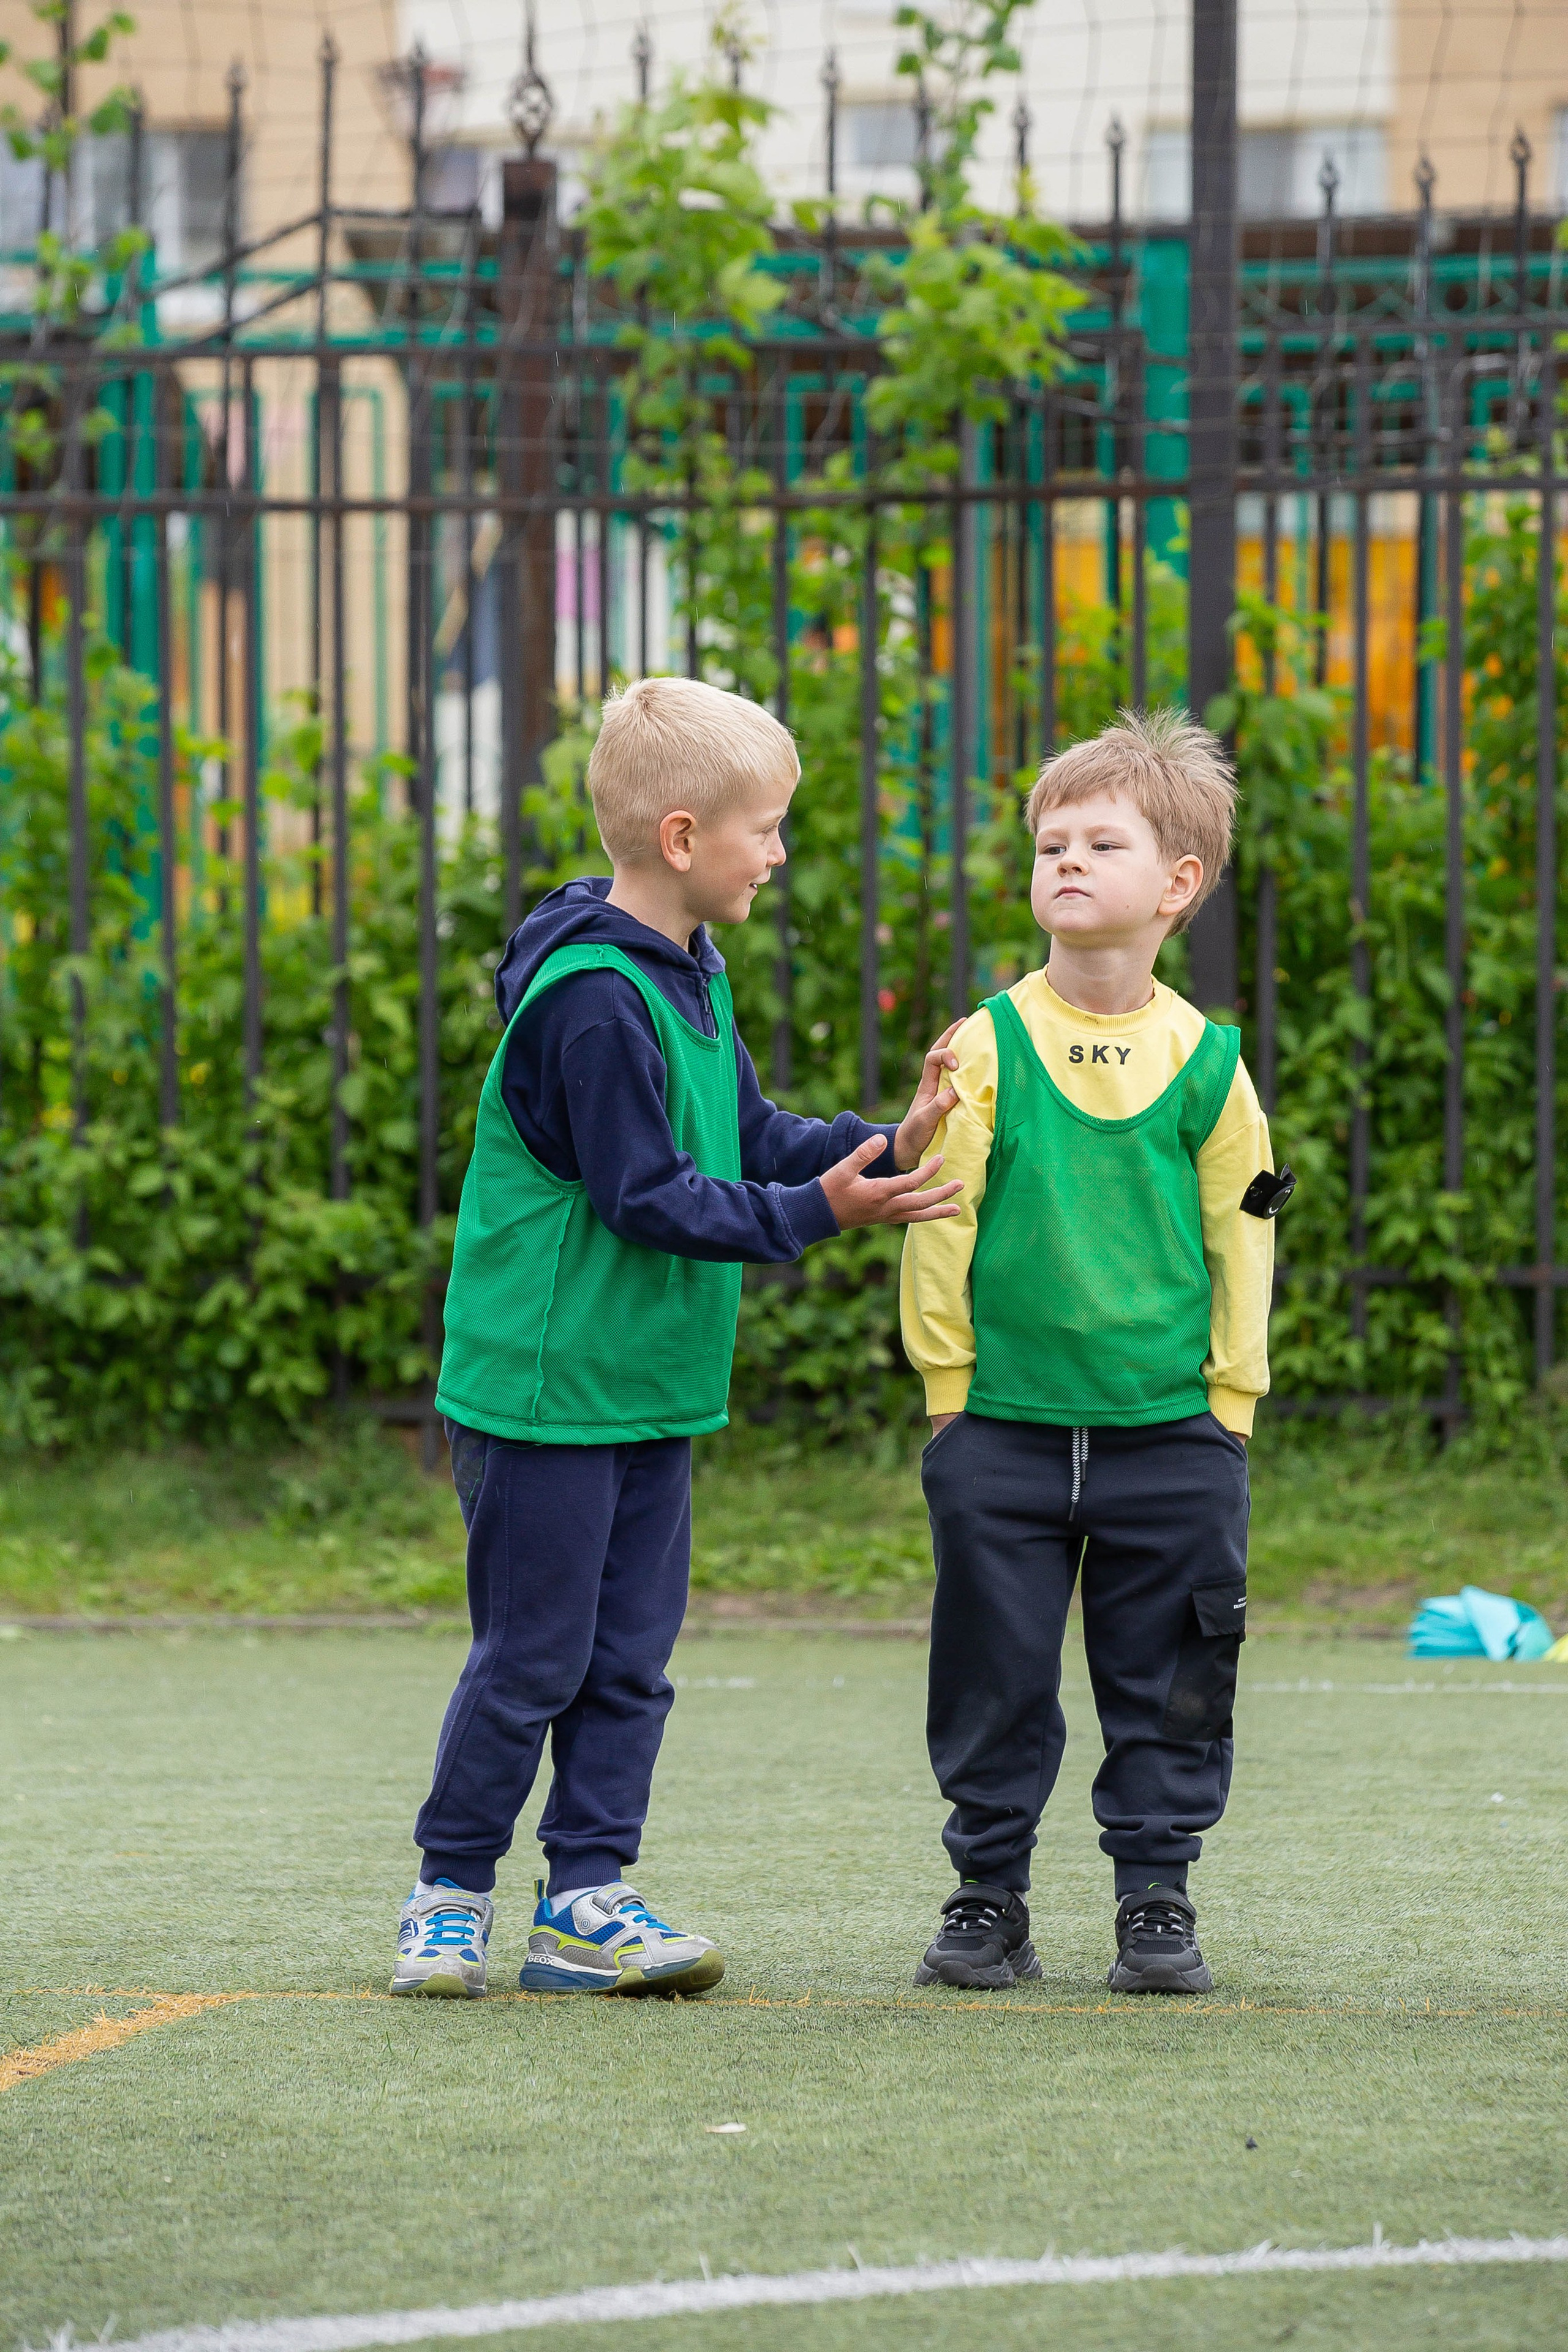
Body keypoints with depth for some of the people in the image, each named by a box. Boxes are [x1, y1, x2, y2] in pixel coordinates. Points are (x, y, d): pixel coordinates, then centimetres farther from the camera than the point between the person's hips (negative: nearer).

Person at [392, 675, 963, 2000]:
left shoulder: (690, 979, 10)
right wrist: (812, 1215, -20)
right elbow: (645, 1194, -21)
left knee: (632, 1655, 8)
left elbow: (752, 1137, 14)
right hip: (546, 1386, -9)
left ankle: (587, 1900, 13)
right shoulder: (588, 997, -20)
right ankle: (451, 1895, 11)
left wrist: (879, 1152, -1)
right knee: (532, 1655, -1)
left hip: (654, 1390, 9)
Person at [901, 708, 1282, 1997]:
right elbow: (941, 1215, -1)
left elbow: (1242, 1228, 7)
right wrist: (946, 1380, -2)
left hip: (1170, 1426, 1)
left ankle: (1157, 1902, 15)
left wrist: (1232, 1394, 4)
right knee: (994, 1673, 5)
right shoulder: (988, 1047, -3)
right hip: (1005, 1425, -1)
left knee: (1168, 1683, 5)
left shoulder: (1204, 1061, 1)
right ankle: (989, 1892, 16)